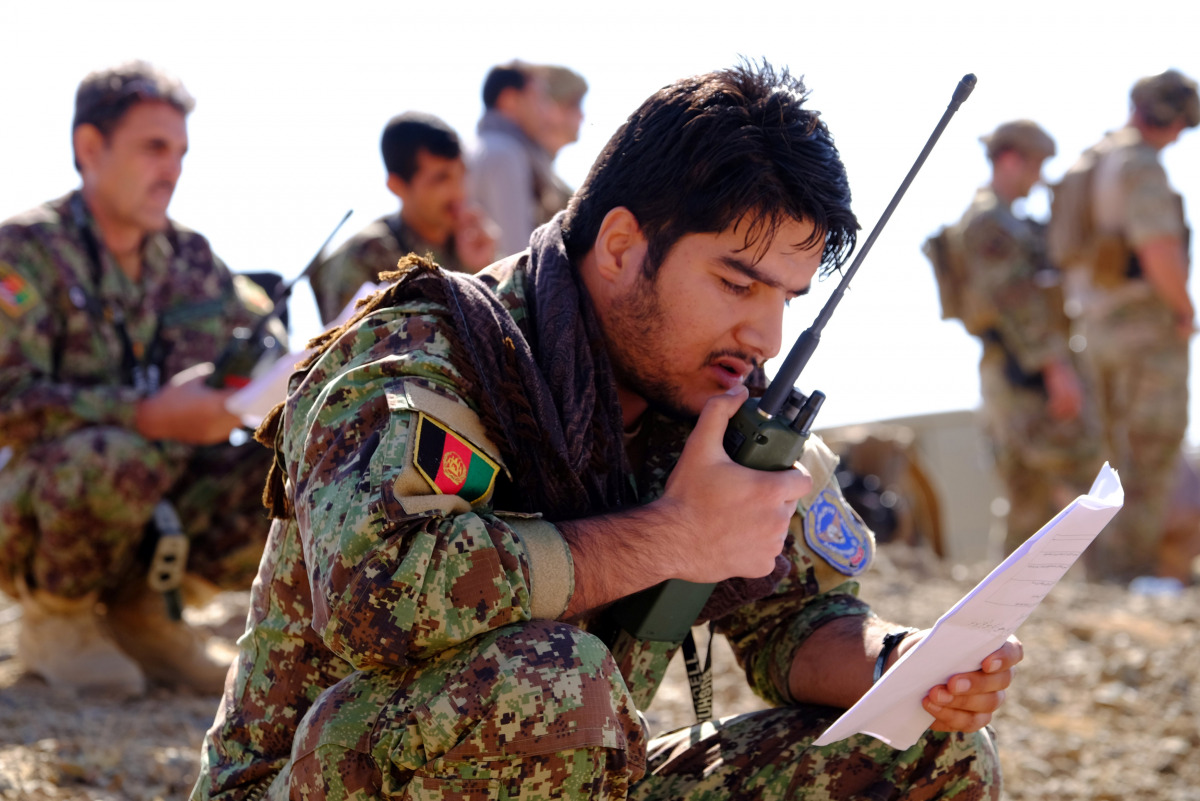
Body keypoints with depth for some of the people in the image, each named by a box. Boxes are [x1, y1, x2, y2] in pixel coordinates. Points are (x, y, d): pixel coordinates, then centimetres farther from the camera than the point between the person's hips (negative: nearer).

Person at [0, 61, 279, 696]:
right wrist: (145, 414, -32)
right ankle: (53, 621, -8)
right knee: (120, 456, -38)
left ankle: (143, 609, 4)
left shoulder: (190, 257, 9)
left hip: (160, 515, 6)